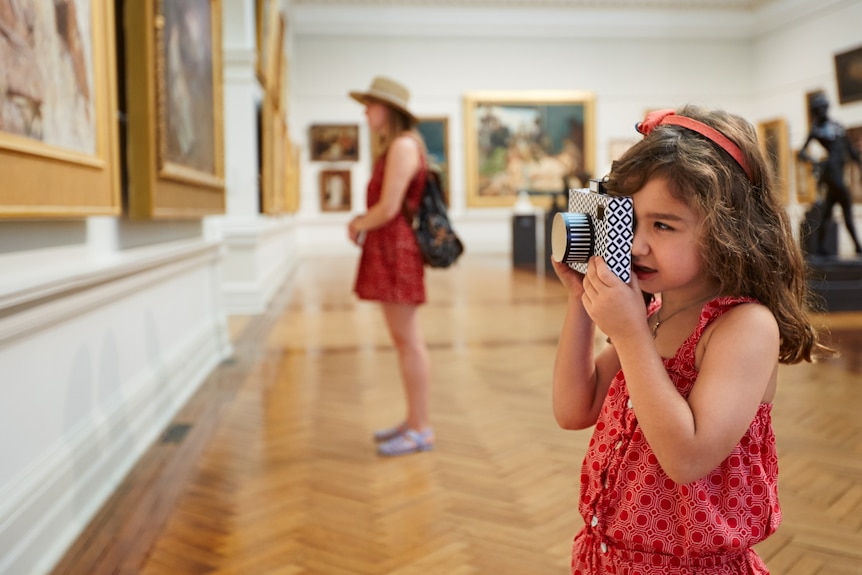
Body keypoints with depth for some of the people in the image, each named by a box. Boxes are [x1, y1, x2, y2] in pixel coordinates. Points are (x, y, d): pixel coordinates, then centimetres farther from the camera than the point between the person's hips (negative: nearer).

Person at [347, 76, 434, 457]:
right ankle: (413, 421, 22)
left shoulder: (403, 145, -12)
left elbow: (389, 208, -18)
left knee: (408, 339, -5)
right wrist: (362, 221, 4)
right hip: (388, 249, 10)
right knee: (404, 339, 13)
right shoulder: (392, 146, 19)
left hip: (397, 247, -10)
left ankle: (420, 430, 2)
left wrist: (359, 224, -1)